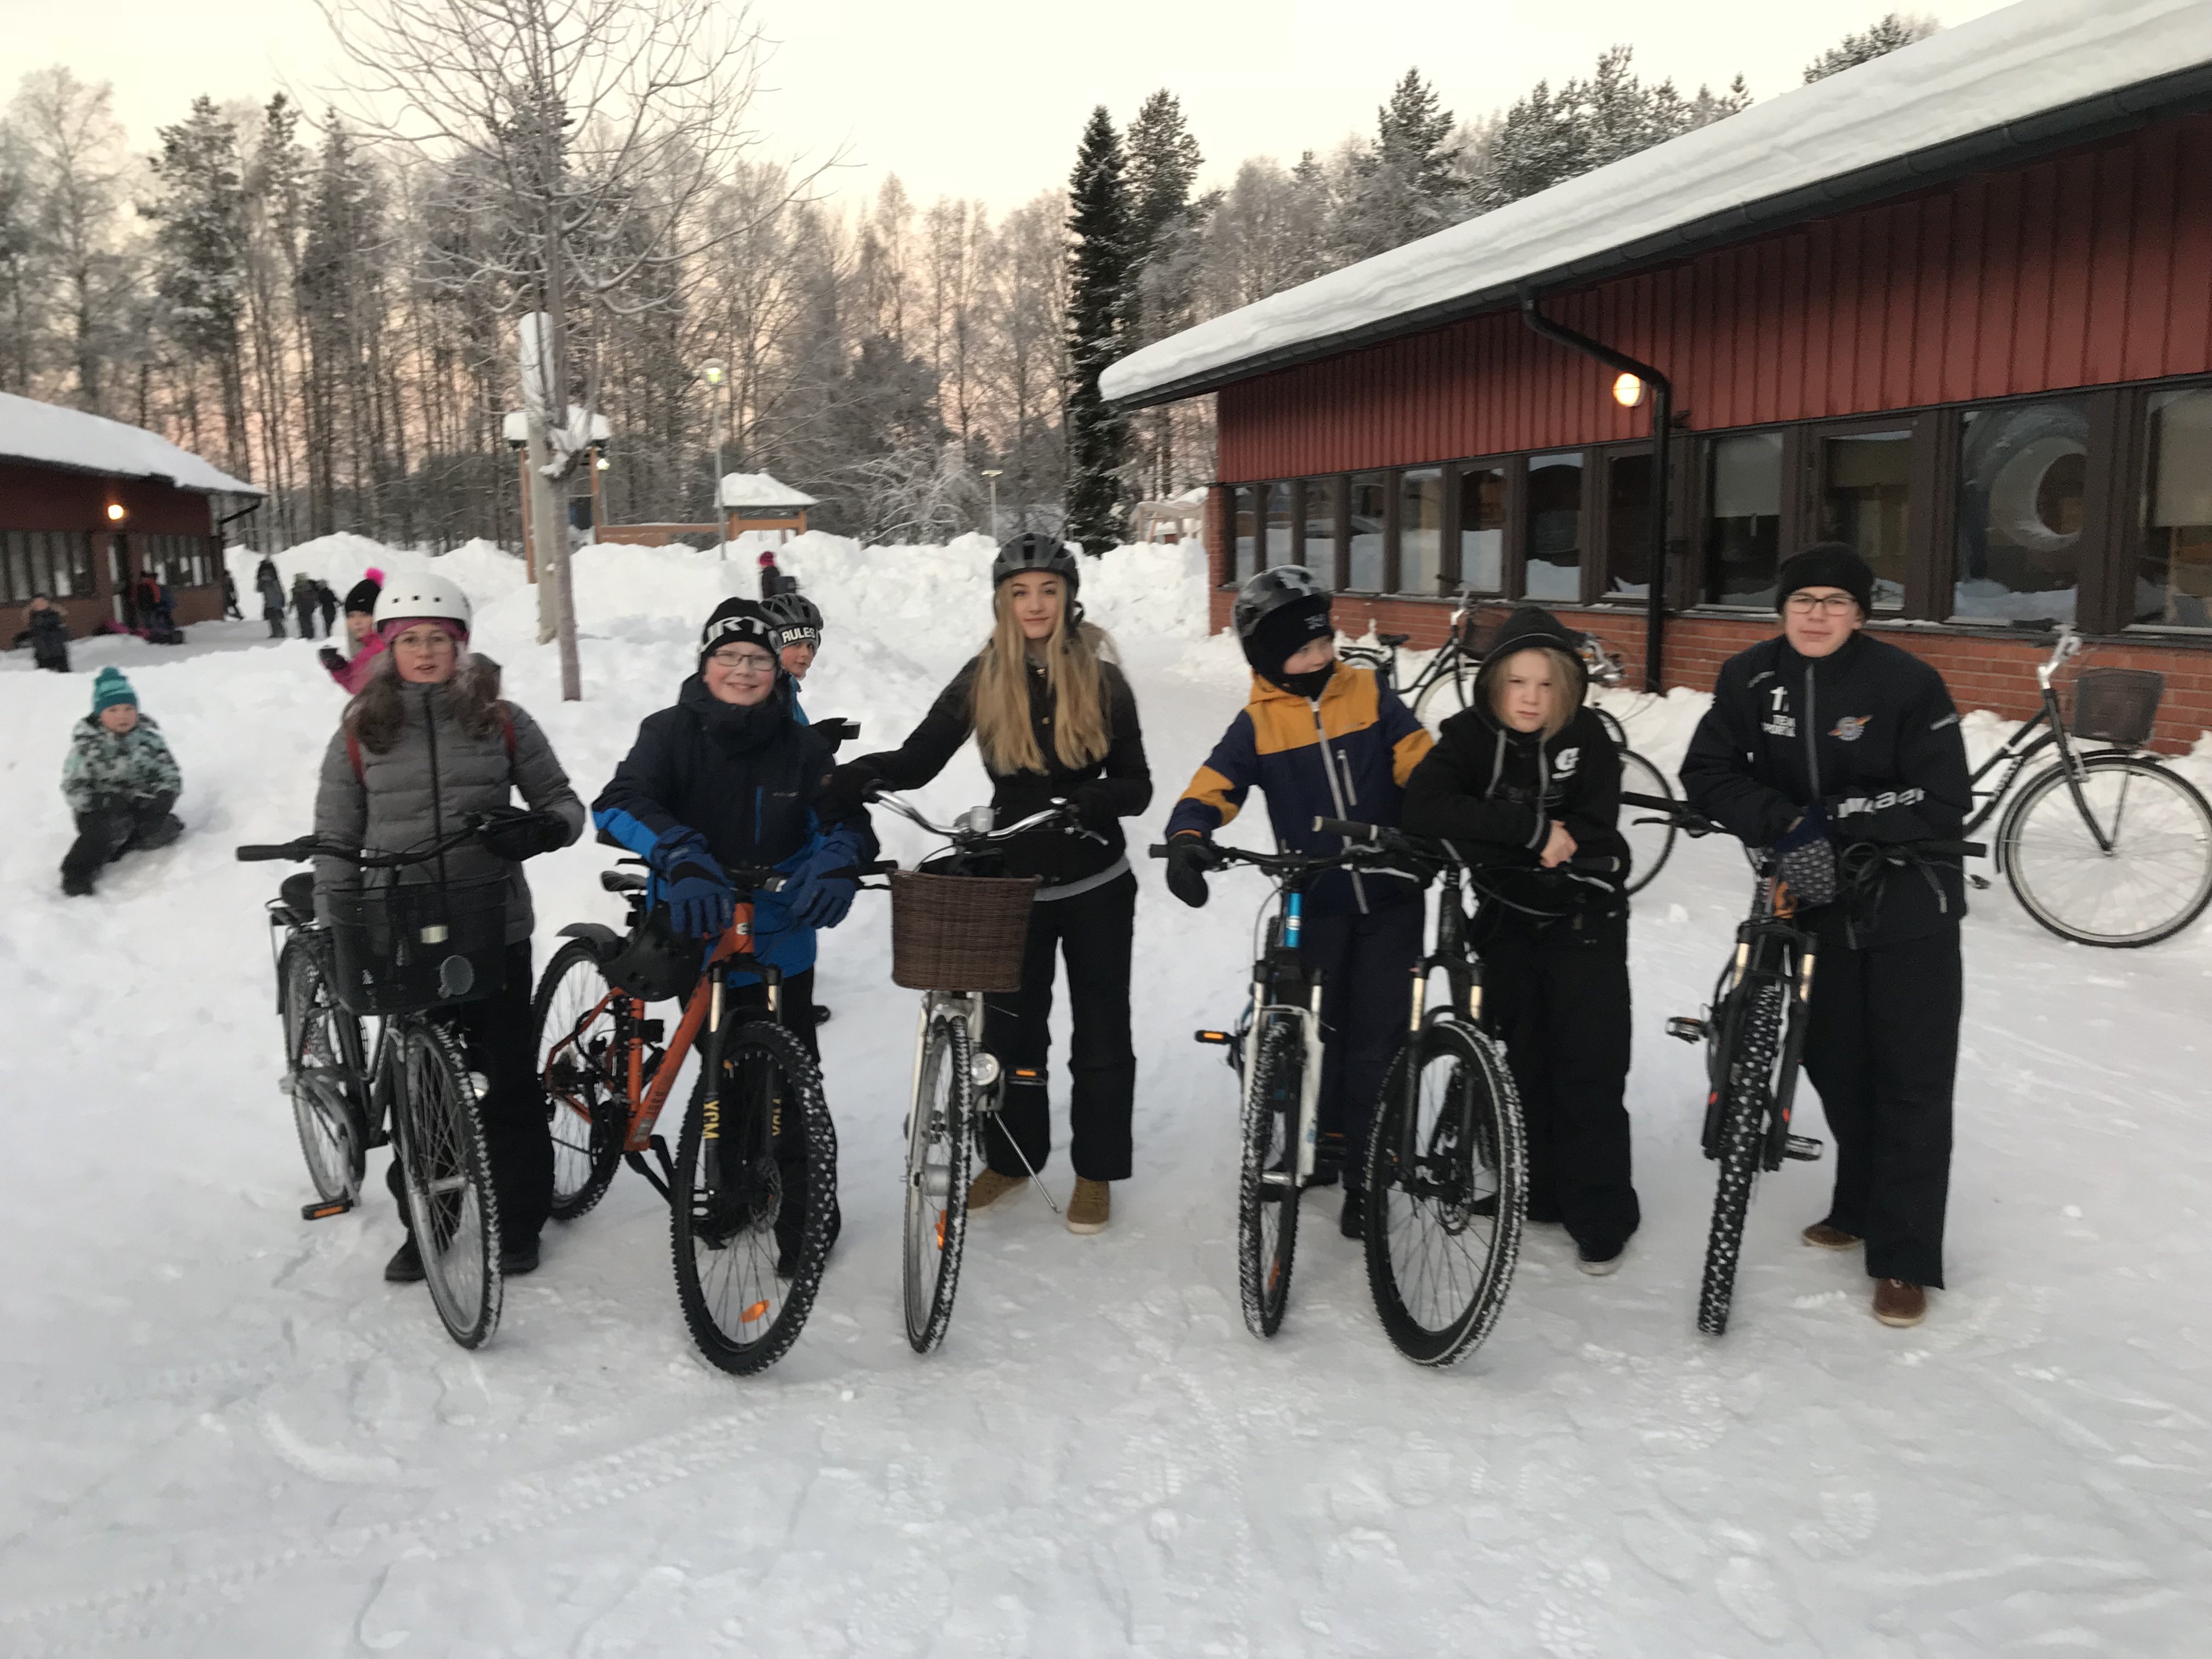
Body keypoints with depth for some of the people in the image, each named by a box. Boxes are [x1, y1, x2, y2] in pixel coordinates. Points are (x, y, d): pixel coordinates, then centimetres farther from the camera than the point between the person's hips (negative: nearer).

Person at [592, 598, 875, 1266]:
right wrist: (683, 861, -40)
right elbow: (621, 802, -22)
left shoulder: (802, 745, -5)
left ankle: (807, 1212, 17)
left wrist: (836, 861, -34)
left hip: (781, 940, 0)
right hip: (698, 935, 1)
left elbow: (843, 814, -10)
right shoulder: (671, 732, -8)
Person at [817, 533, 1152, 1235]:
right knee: (1010, 1026, 11)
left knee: (1101, 1030, 7)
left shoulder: (1100, 680, -5)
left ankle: (1096, 1172, 22)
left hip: (1096, 884, -1)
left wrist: (1095, 797, -26)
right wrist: (857, 775, -28)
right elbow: (918, 760, -9)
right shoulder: (982, 680, -4)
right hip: (1014, 883, 1)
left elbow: (1136, 784, -5)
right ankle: (1010, 1158, 29)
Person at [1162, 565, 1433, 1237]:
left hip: (1390, 896, 0)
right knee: (1318, 1030, 9)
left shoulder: (1369, 695, -2)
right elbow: (1212, 788, -8)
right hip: (1317, 902, 0)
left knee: (1377, 1041, 0)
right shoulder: (1258, 723, -3)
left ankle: (1365, 1174, 13)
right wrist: (1188, 837, -28)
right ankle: (1322, 1135, 34)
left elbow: (1423, 766, -3)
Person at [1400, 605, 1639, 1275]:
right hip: (1511, 921, 2)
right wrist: (1534, 830, -34)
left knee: (1591, 1068, -4)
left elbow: (1594, 835, -18)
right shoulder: (1469, 735, -13)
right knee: (1524, 1058, 10)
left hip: (1586, 922, -1)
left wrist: (1491, 840, -27)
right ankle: (1536, 1190, 25)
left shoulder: (1587, 737, -12)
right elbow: (1424, 805, -31)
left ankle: (1600, 1216, 5)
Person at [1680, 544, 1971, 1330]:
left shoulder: (1907, 683, -16)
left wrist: (1838, 816, -24)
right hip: (1816, 899, 4)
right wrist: (1786, 825, -20)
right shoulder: (1751, 677, -4)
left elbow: (1946, 805, -16)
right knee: (1835, 1061, 15)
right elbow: (1708, 771, -6)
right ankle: (1860, 1208, 36)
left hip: (1908, 903, -4)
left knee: (1911, 1077, -2)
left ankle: (1906, 1260, 7)